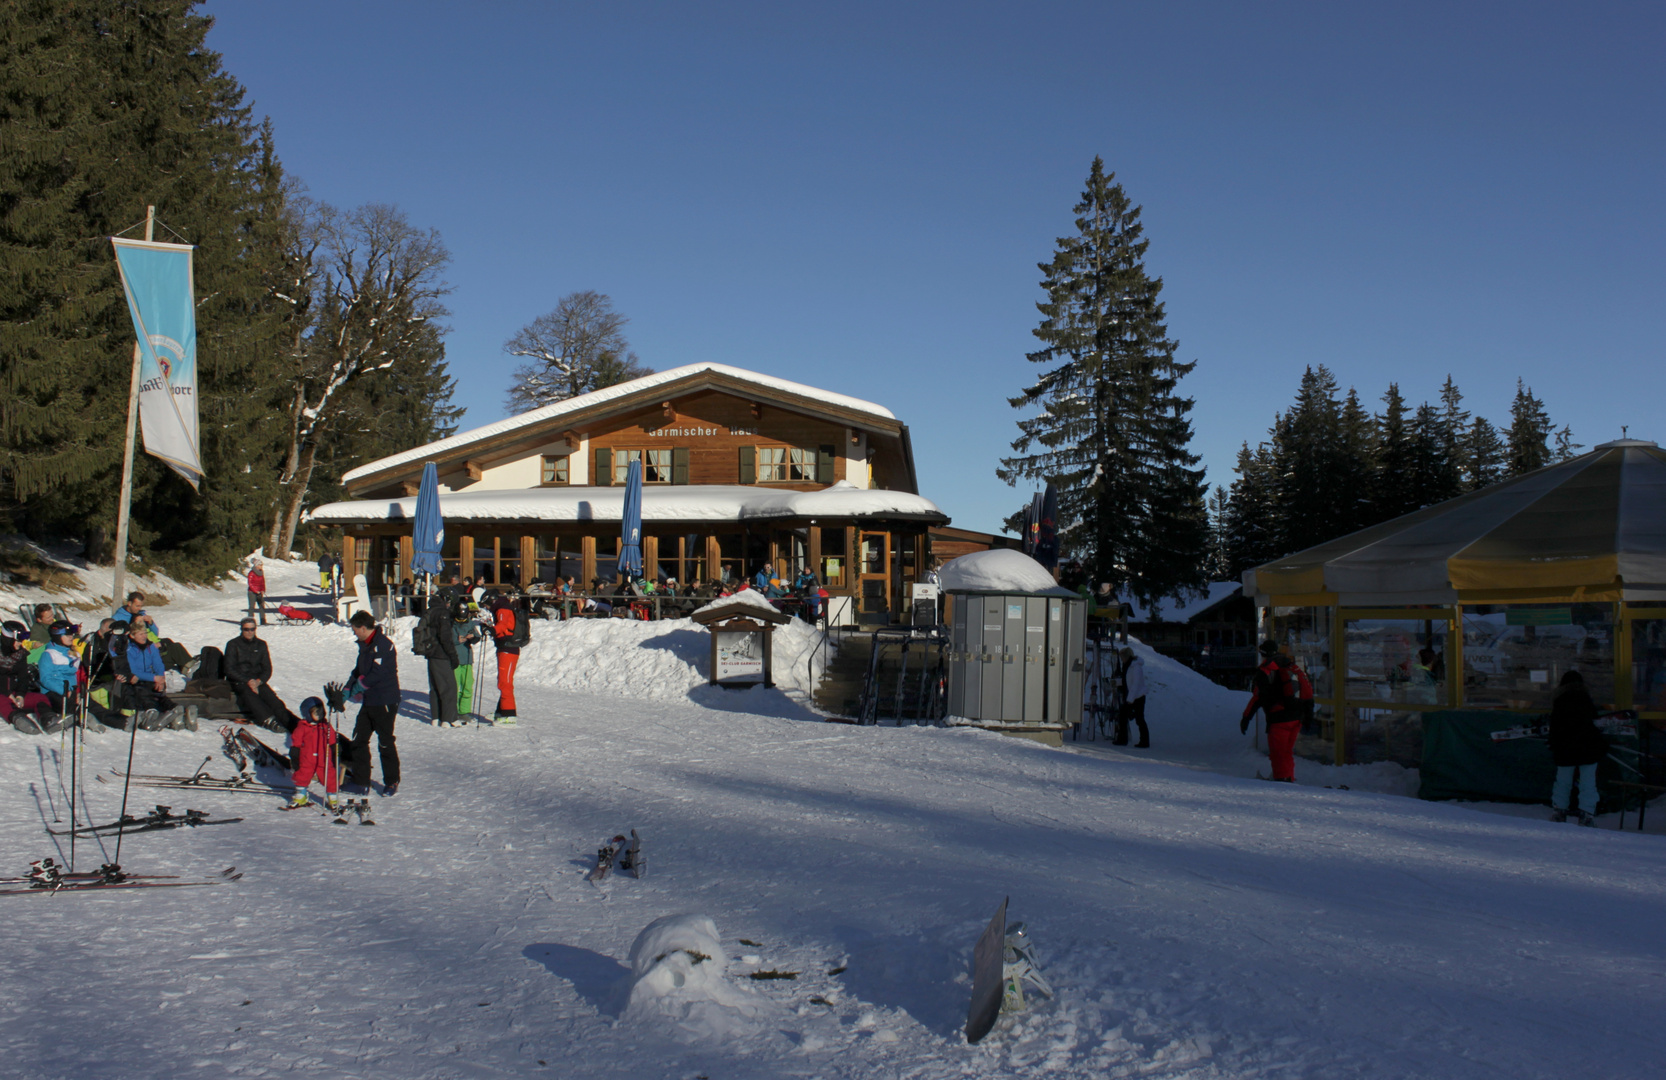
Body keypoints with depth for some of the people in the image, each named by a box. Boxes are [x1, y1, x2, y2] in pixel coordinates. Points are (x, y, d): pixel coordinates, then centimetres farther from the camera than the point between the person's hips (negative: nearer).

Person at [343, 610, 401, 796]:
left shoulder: (382, 644, -18)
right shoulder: (365, 645, 13)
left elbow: (377, 673, -23)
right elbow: (359, 670, 17)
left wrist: (357, 687, -11)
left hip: (385, 702, -9)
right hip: (369, 701, 9)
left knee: (385, 742, 1)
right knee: (358, 740, 8)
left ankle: (392, 782, 15)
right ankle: (360, 782, 14)